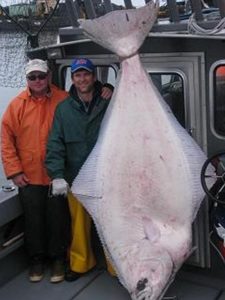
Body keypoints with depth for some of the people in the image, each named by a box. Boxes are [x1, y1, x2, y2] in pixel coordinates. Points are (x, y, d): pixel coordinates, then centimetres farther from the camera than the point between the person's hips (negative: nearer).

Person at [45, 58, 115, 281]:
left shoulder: (109, 104, -3)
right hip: (77, 178, 2)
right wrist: (57, 175, -13)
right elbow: (55, 143, -3)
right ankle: (80, 263, 36)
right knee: (79, 224, 15)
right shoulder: (63, 108, 1)